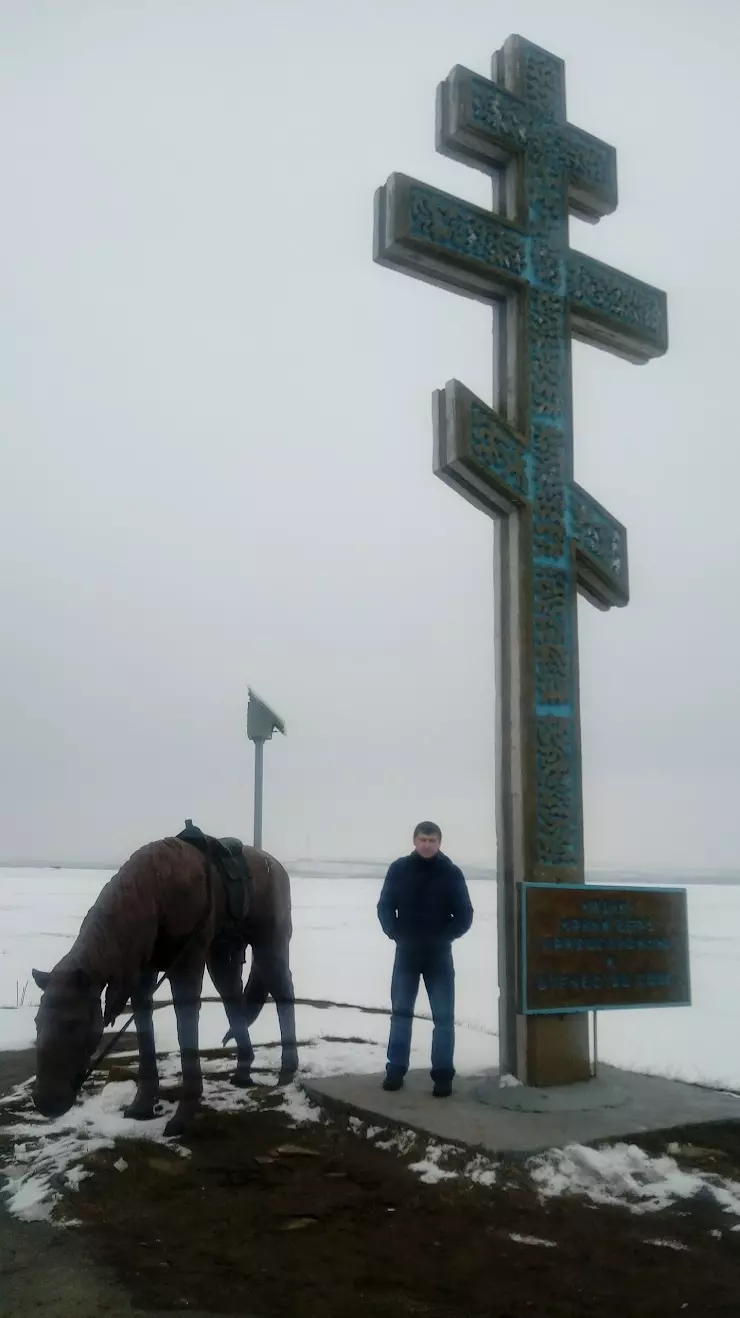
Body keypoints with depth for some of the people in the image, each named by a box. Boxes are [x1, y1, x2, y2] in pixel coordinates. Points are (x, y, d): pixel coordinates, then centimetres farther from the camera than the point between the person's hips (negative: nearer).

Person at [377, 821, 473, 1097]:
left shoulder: (451, 873, -5)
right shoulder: (399, 869, -2)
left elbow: (464, 915, -3)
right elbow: (385, 908, 2)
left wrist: (444, 937, -14)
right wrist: (397, 935, -11)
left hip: (439, 955, -1)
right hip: (406, 953, 1)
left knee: (444, 1017, 0)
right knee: (401, 1012, 9)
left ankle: (443, 1075, 7)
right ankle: (395, 1070, 18)